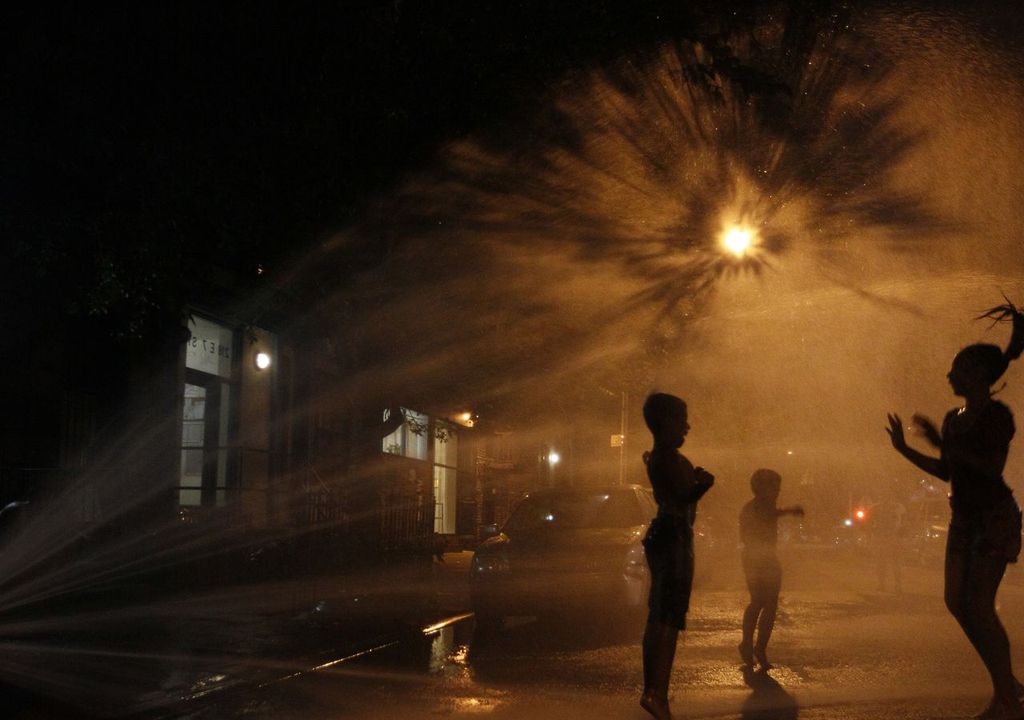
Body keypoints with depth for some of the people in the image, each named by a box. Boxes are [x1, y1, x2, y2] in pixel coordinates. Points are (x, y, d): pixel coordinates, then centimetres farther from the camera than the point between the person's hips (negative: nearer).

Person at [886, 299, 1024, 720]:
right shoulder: (954, 418, 11)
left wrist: (943, 444, -22)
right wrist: (905, 450, 9)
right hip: (964, 520, 9)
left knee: (979, 606, -12)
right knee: (956, 601, 5)